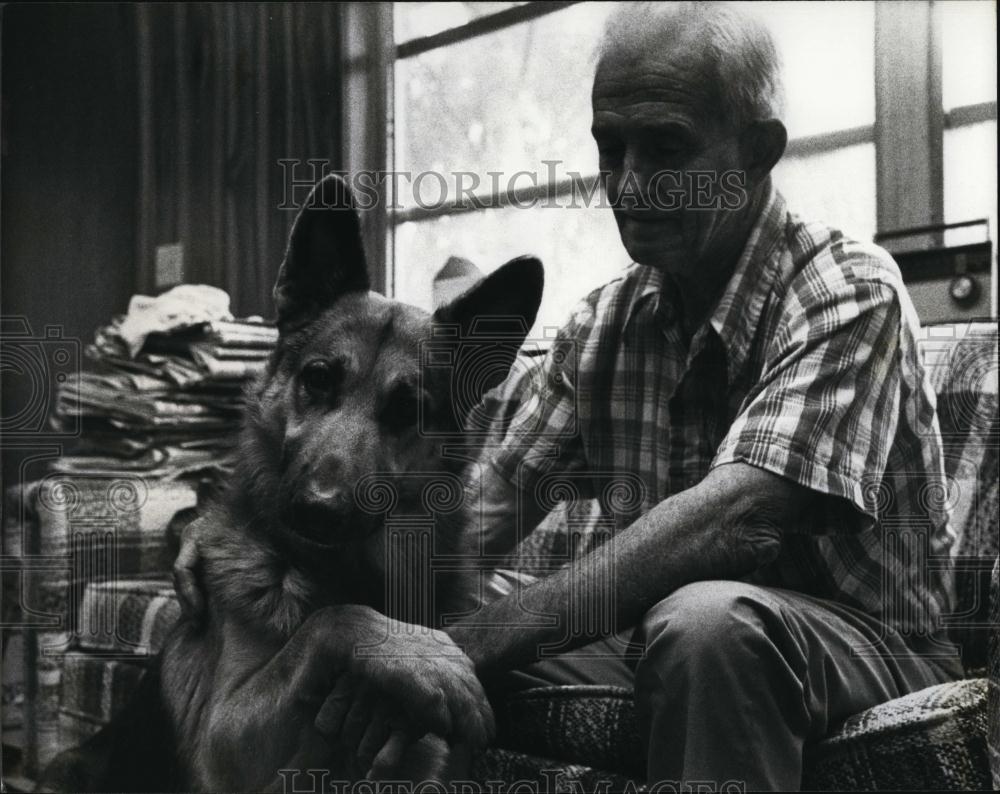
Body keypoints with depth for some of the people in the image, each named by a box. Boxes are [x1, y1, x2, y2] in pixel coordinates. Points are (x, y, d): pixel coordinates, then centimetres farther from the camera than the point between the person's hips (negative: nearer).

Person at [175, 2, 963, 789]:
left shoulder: (847, 290, -16)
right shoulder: (605, 323, 4)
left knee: (704, 618, -37)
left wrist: (474, 639, -36)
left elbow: (735, 513, -30)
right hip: (653, 643, 5)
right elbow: (487, 502, -2)